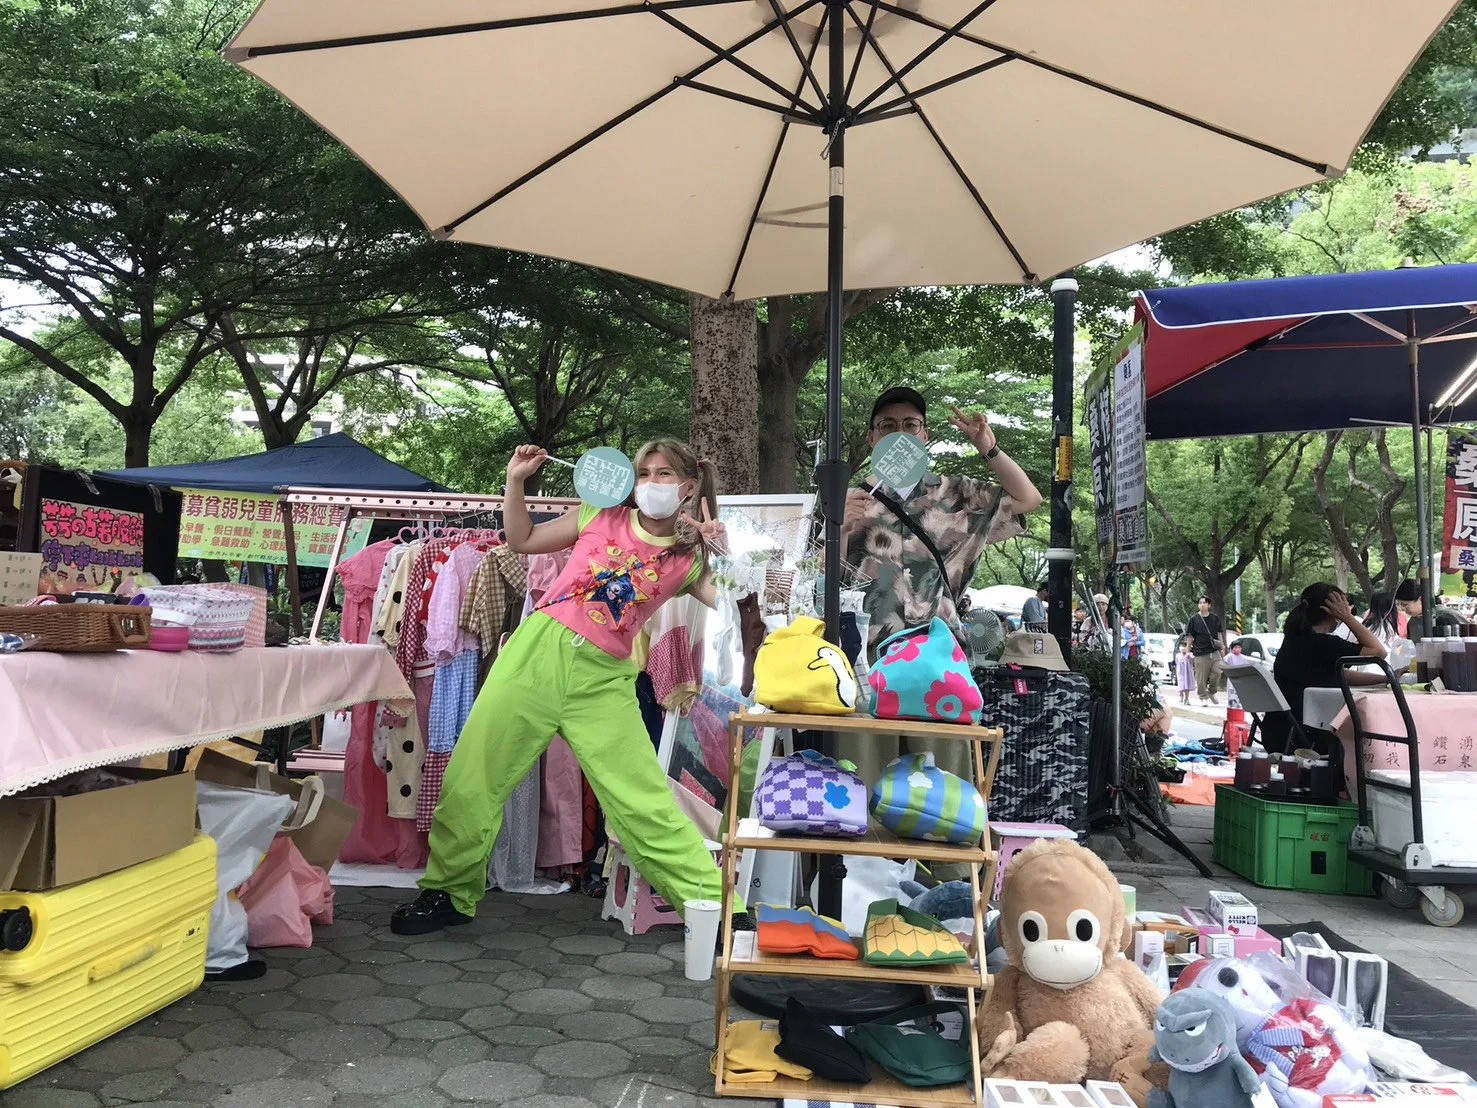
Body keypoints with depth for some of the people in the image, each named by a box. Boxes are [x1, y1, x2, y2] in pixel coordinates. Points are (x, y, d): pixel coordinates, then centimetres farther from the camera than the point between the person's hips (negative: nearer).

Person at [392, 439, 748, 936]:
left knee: (645, 801, -6)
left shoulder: (688, 559, 5)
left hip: (601, 680, -2)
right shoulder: (602, 516, 8)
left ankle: (714, 903, 7)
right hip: (538, 650, 2)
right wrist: (516, 481, 4)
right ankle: (450, 891, 25)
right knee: (470, 779, 4)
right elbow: (522, 540, 16)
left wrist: (722, 552, -14)